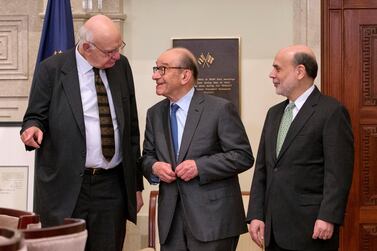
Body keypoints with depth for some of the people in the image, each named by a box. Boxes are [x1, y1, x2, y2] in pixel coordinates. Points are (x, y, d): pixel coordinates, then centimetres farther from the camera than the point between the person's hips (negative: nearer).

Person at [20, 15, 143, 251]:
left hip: (112, 187, 3)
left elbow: (132, 128, 13)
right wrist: (33, 128, -23)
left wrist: (137, 184, 13)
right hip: (65, 186, -3)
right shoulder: (52, 69, -4)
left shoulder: (121, 66, 8)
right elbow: (35, 117, 3)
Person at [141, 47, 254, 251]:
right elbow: (147, 156, 18)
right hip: (171, 219, 5)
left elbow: (243, 156, -8)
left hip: (213, 217, -5)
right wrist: (154, 167, -5)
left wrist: (199, 166, -17)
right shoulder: (154, 114, 11)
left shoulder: (220, 109, -6)